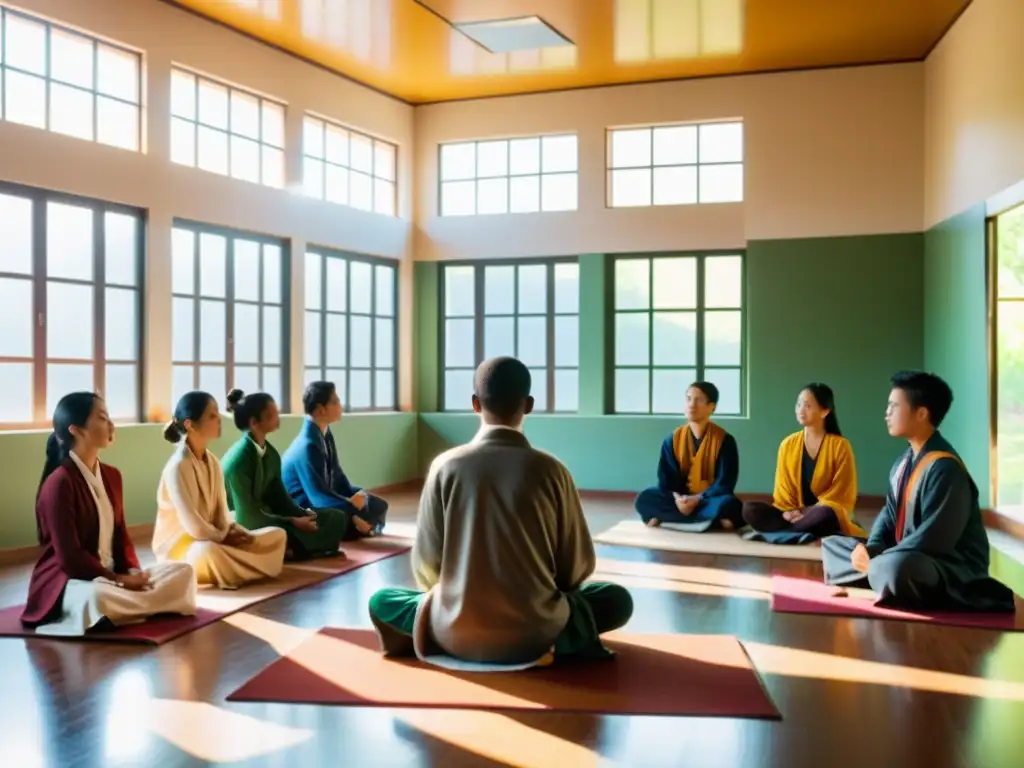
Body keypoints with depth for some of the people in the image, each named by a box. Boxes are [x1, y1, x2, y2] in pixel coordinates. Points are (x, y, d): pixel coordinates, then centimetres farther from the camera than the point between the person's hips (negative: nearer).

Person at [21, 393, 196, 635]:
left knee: (183, 572, -11)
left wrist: (133, 574, -5)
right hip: (64, 581, -9)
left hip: (109, 577, 9)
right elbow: (70, 556, -20)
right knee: (96, 597, -44)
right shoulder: (59, 482, -15)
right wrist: (119, 580, -17)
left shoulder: (111, 475, 11)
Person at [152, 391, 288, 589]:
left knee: (278, 535, 2)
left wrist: (229, 532, -16)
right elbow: (193, 525, -24)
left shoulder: (212, 462, 5)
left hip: (211, 539, 9)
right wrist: (223, 537, -10)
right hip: (178, 546, -9)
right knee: (208, 552, -44)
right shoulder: (177, 467, -20)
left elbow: (220, 512, 4)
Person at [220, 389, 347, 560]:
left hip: (266, 518, 9)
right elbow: (247, 516, -22)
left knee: (335, 518, -1)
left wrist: (305, 515, -12)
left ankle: (289, 549, -11)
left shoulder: (271, 454, 6)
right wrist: (293, 523, -21)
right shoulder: (238, 459, -20)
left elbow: (279, 498, 6)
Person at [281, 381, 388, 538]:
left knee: (378, 506, 4)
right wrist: (354, 514, -31)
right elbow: (318, 494, -29)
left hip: (321, 499, 9)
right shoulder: (307, 445, -25)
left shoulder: (325, 434, 3)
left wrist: (356, 494, -8)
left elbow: (336, 475, 9)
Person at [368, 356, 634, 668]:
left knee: (380, 602, 27)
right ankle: (559, 643, 1)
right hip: (534, 634, -1)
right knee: (618, 599, 23)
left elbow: (426, 565, -2)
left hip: (456, 635, 1)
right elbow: (578, 565, 1)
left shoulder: (446, 466, -6)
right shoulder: (550, 469, -7)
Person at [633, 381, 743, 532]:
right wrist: (677, 498, -24)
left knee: (728, 504, -38)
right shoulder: (673, 440, 0)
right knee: (644, 499, -24)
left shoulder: (725, 440, -9)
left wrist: (697, 499, -26)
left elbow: (724, 483, -13)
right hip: (681, 498, 3)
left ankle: (666, 518, -26)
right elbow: (667, 479, -3)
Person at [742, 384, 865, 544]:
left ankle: (772, 533, -25)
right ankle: (807, 534, -31)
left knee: (825, 515, -40)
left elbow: (841, 496, -8)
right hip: (794, 516, 3)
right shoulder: (788, 444, 5)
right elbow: (782, 489, 7)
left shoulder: (840, 445, -5)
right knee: (750, 510, -23)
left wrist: (807, 512, -18)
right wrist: (789, 512, -14)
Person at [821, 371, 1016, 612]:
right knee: (831, 545, 9)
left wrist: (877, 561, -20)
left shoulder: (944, 467, -21)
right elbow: (890, 513, 12)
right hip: (909, 557, 10)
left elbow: (932, 538, -25)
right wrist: (872, 549, -8)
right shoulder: (904, 462, 9)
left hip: (952, 570, -9)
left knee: (897, 567, -42)